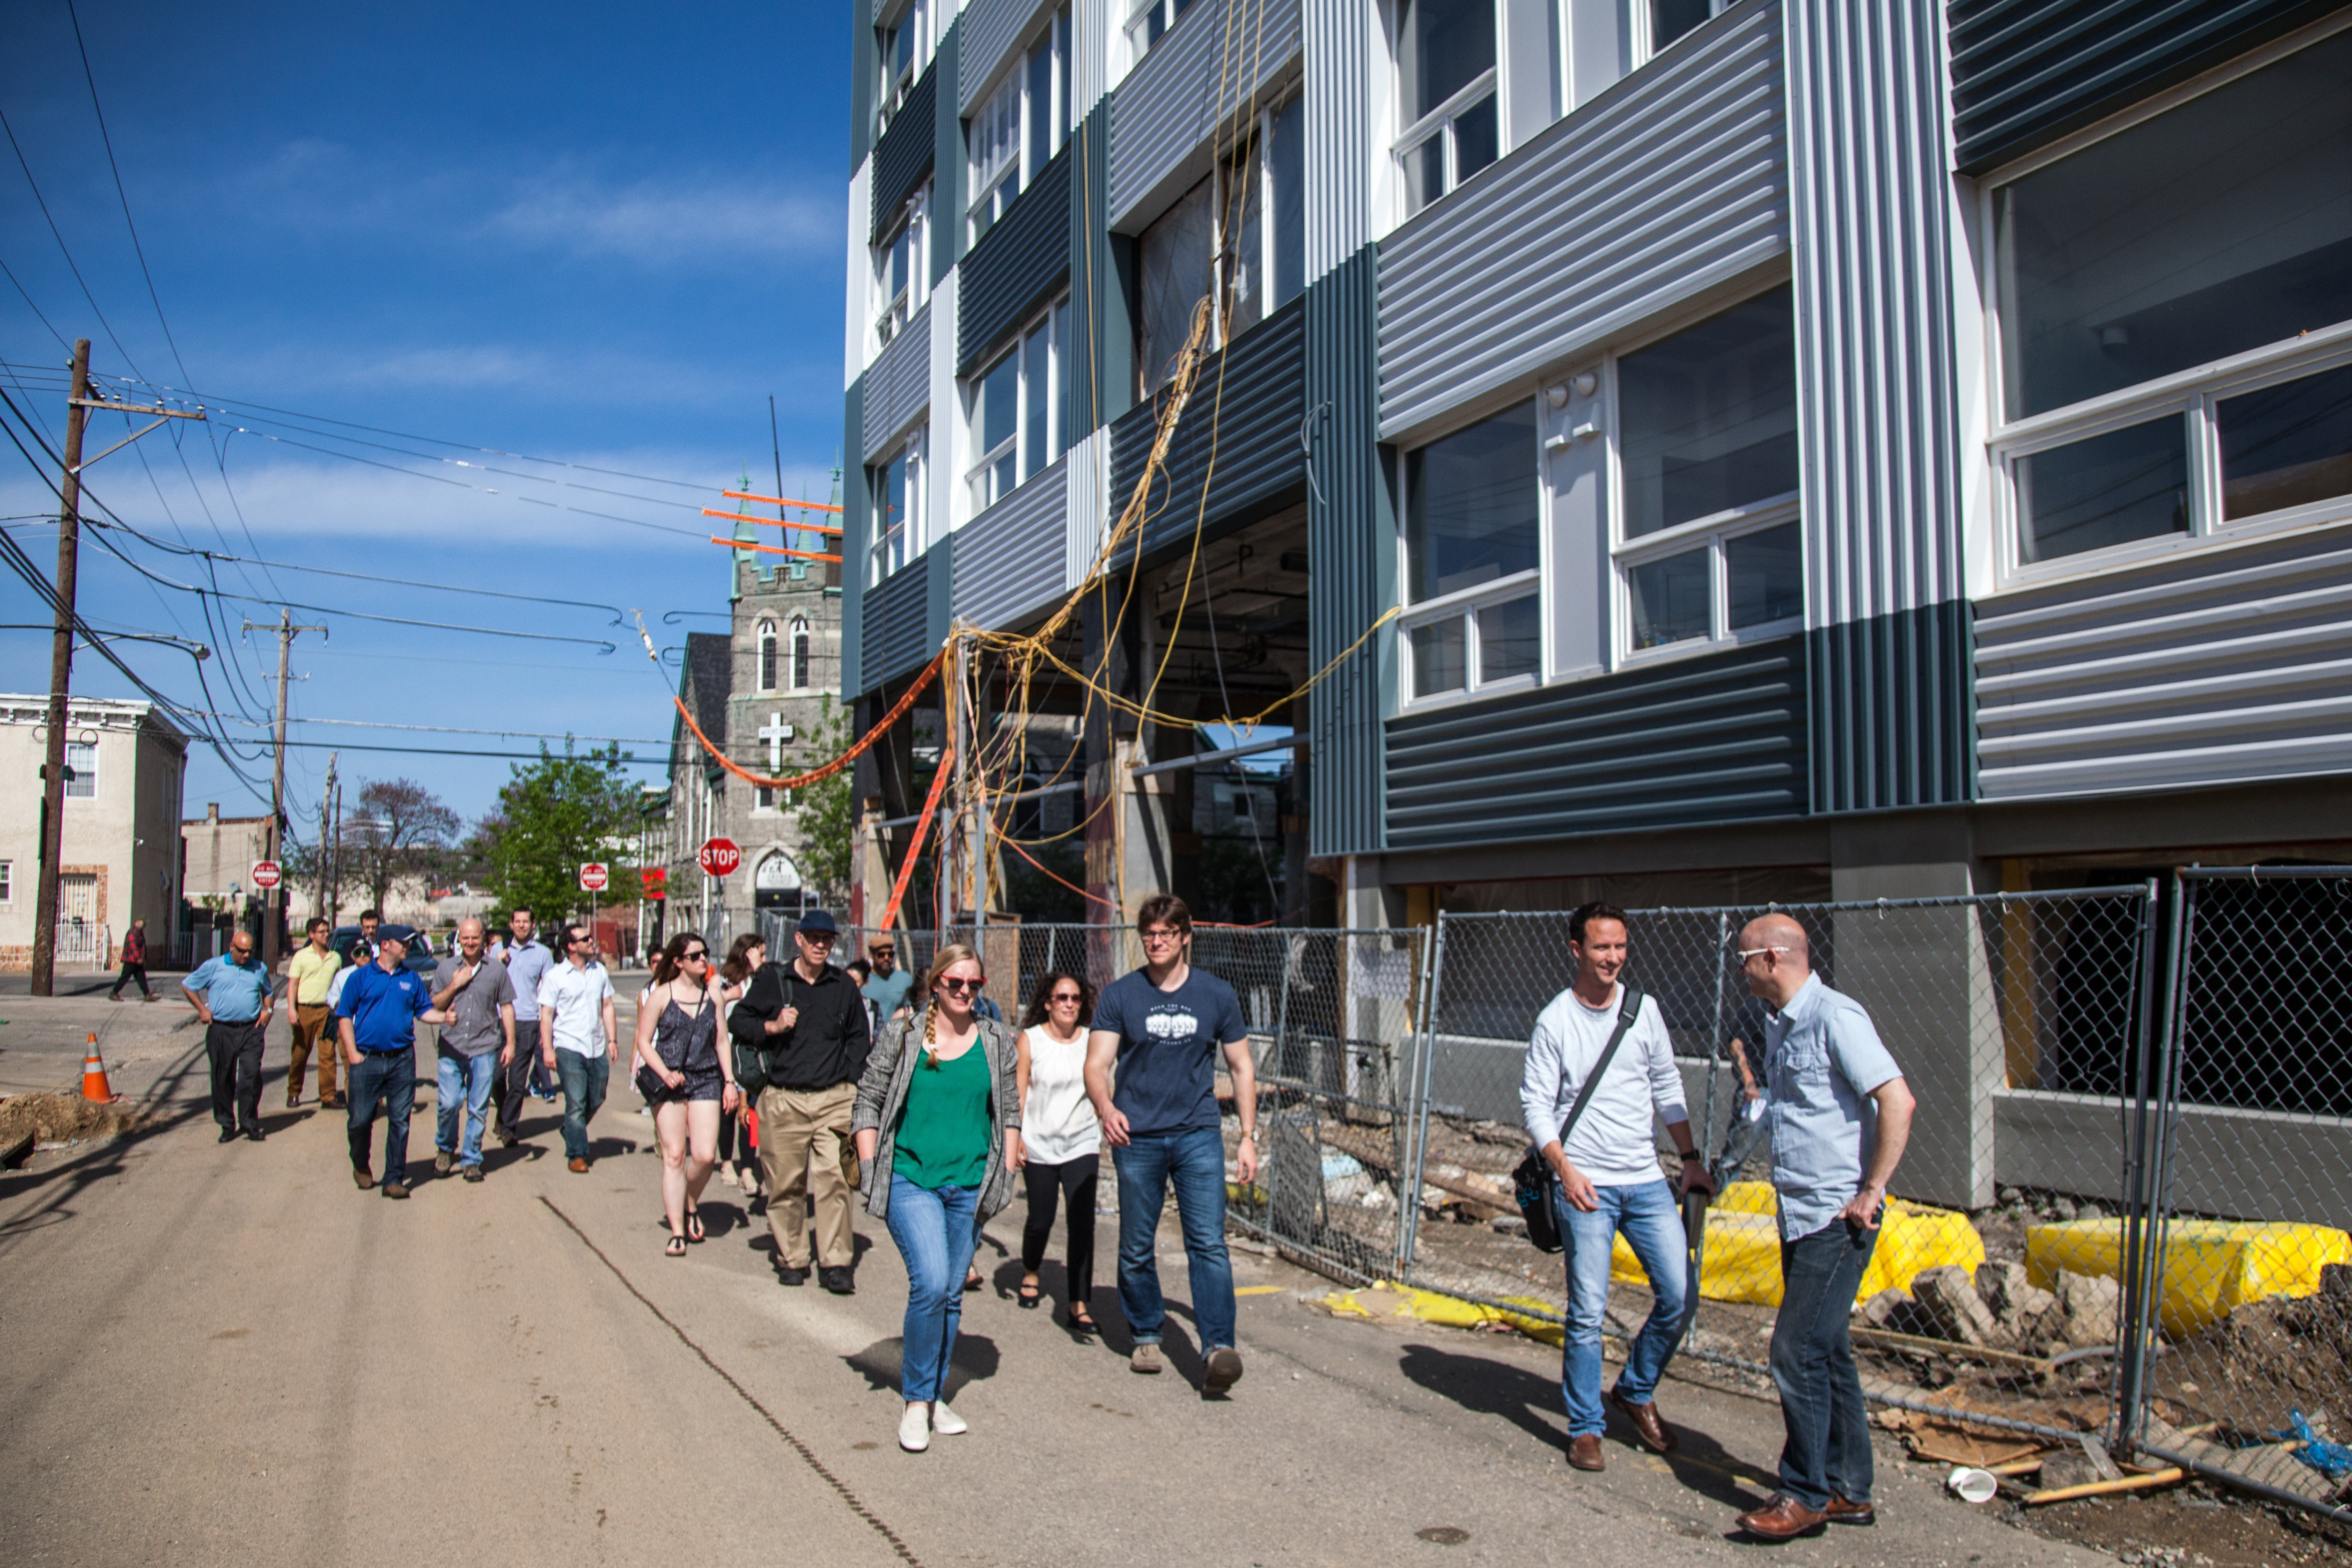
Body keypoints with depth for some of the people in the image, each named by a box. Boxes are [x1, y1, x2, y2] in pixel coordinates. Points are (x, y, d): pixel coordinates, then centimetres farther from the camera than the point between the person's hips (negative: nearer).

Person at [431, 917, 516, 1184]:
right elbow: (434, 1006, 10)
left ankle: (471, 1160, 13)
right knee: (448, 1104, -6)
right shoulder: (445, 968, 9)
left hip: (485, 1048, 0)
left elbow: (507, 1007, 9)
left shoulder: (497, 970, 6)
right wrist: (454, 986, -7)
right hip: (451, 1046, 0)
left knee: (478, 1109, 1)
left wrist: (510, 1043, 3)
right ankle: (445, 1148, 20)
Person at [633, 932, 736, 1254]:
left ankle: (692, 1204, 20)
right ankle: (677, 1230, 5)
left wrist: (730, 1081, 5)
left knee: (705, 1155, -9)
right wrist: (665, 1073, -13)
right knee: (674, 1156, -2)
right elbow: (644, 1041, 1)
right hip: (669, 1082, -2)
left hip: (706, 1080, 2)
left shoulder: (713, 995, 7)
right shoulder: (660, 995, -1)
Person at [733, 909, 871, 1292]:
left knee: (833, 1179, -8)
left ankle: (835, 1264, -4)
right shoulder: (772, 981, 5)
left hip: (834, 1099, 1)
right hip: (784, 1099, 0)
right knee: (785, 1183, 3)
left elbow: (859, 1037, 21)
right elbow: (737, 1022, 10)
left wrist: (852, 1082, 10)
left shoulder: (843, 986, 11)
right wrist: (772, 1027, -7)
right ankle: (791, 1259, 17)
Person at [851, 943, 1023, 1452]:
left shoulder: (997, 1042, 7)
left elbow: (1009, 1112, 13)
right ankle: (916, 1399, 1)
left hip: (971, 1187, 3)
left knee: (951, 1295, 9)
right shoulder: (902, 1037, 0)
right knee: (931, 1284, -17)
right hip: (910, 1179, -3)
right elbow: (869, 1100, 4)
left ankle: (933, 1396, 26)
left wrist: (1006, 1172, 6)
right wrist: (869, 1170, -1)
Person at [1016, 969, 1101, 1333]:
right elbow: (1018, 1091, -4)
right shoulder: (1030, 1039, -3)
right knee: (1040, 1220, 10)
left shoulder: (1090, 1041, 3)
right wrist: (1013, 1136, -10)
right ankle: (1030, 1275, 41)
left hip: (1081, 1143, 1)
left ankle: (1079, 1305, -6)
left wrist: (1108, 1128, 14)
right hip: (1039, 1145, -1)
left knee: (1082, 1222, -11)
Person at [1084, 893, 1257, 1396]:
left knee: (1209, 1242, -11)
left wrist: (1248, 1137, 6)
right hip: (1137, 1138, 1)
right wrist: (1106, 1107, -27)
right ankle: (1146, 1336, 28)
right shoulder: (1120, 995, 0)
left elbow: (1242, 1067, 11)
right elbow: (1096, 1064, -6)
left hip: (1198, 1134, 0)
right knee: (1136, 1248, 9)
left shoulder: (1217, 995, 4)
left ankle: (1219, 1348, -14)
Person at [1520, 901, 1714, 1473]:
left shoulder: (1643, 1009, 7)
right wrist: (1565, 1169, -18)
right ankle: (1585, 1427, 14)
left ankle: (1635, 1392, 27)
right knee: (1588, 1313, -2)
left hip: (1647, 1180, 5)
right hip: (1586, 1187, -4)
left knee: (1679, 1297, 3)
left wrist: (1691, 1158, 13)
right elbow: (1535, 1104, -6)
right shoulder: (1555, 1021, -6)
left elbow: (1668, 1088, 16)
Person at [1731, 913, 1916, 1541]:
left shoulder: (1835, 1018, -16)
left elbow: (1897, 1102, -21)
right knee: (1826, 1350, 14)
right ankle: (1849, 1490, 24)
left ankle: (1806, 1495, 4)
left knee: (1797, 1351, -8)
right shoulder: (1778, 1025, 14)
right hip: (1800, 1217, 9)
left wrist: (1871, 1193, -19)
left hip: (1838, 1219, -9)